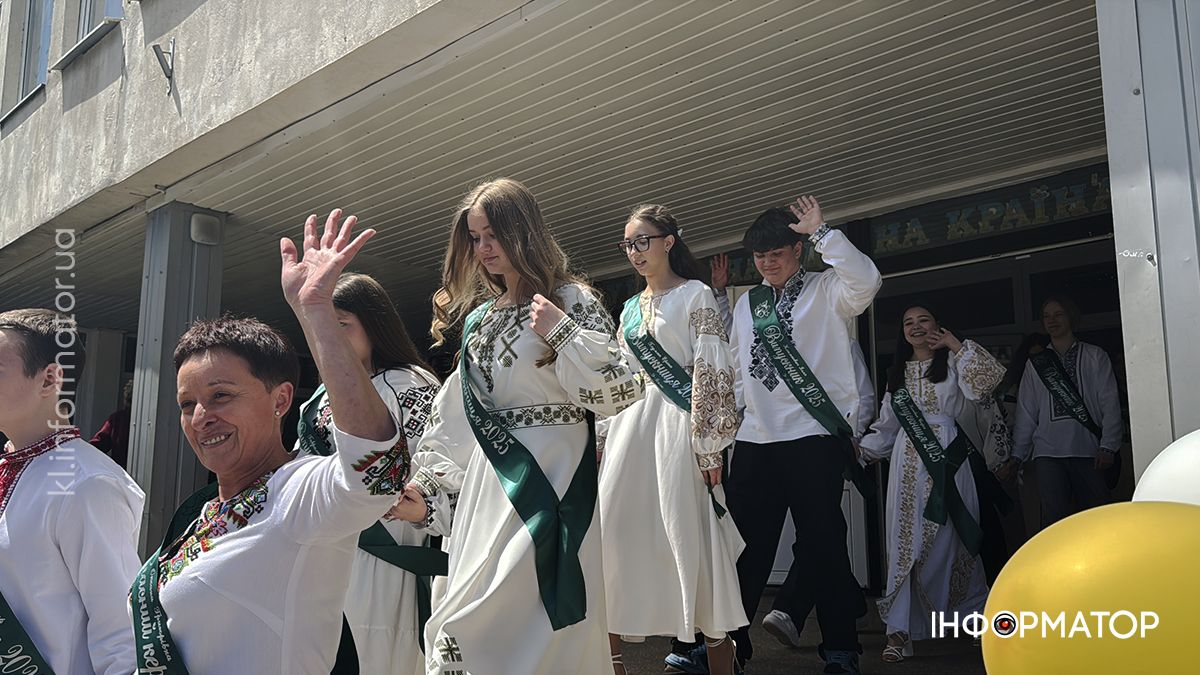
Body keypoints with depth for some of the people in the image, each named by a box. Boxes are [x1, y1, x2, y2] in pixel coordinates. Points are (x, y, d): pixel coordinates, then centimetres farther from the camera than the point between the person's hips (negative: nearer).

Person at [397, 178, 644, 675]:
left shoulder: (570, 299, -2)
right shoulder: (479, 316, 16)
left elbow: (619, 392, -9)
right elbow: (456, 412, 20)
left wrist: (561, 332, -16)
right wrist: (427, 479, 17)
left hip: (550, 474, -6)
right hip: (488, 477, 7)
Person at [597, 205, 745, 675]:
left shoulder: (695, 295, -1)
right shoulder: (631, 308, 17)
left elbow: (712, 370, -8)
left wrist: (711, 446, -15)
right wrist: (604, 438, 14)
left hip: (678, 424, -6)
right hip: (631, 426, 6)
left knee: (690, 536, -5)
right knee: (613, 531, 1)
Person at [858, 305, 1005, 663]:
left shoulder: (952, 363, 8)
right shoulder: (897, 372, 18)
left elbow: (988, 379, -12)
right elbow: (886, 425, 17)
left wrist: (954, 344, -7)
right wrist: (862, 450, 5)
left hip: (947, 459, -2)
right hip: (909, 464, 3)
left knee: (951, 538, 1)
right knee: (906, 541, -4)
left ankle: (974, 612, 21)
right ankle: (900, 630, -6)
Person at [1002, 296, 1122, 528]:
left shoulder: (1094, 356, 10)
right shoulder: (1036, 364, 15)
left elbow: (1110, 403, 3)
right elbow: (1026, 413, 13)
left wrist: (1108, 446, -7)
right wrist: (1017, 454, 7)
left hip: (1088, 451, -1)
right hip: (1048, 451, 1)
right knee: (1054, 518, -7)